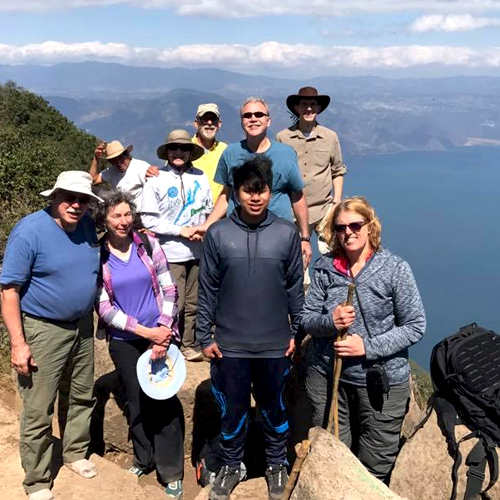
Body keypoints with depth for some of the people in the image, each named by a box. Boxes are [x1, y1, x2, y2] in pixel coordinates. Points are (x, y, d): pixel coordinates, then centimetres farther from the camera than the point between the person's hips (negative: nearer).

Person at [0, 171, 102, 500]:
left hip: (82, 326, 6)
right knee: (38, 411, 3)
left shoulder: (87, 226, 0)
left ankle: (75, 453, 42)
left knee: (81, 398, 20)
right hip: (43, 331, -6)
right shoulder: (29, 231, -18)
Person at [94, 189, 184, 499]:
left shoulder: (148, 244, -2)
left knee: (165, 399, -3)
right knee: (137, 401, 12)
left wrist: (163, 333, -12)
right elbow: (104, 308, -8)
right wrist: (146, 332, -13)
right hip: (124, 342, 0)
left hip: (159, 335, 0)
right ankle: (144, 458, 35)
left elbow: (169, 290, -2)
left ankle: (171, 471, 12)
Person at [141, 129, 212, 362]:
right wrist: (180, 230, -12)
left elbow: (209, 210, 13)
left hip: (198, 251, 4)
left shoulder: (200, 177, 6)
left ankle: (191, 346, 27)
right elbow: (148, 220, -6)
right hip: (171, 254, -4)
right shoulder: (156, 180, -4)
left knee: (194, 303, 12)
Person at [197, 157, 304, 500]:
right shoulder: (218, 234, -5)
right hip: (230, 344, 0)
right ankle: (230, 466, 36)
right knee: (232, 410, 15)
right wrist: (205, 336, 0)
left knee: (274, 409, 18)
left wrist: (296, 332, 4)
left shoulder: (287, 233, -4)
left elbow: (295, 287, 3)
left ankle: (277, 465, 39)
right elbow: (207, 289, -1)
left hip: (275, 344, 0)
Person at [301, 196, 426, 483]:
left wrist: (369, 347, -18)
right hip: (327, 377, 3)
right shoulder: (325, 269, -1)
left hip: (381, 382, -2)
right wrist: (329, 321, -19)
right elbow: (306, 319, 3)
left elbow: (416, 326, -9)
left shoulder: (396, 269, -9)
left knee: (373, 474, 12)